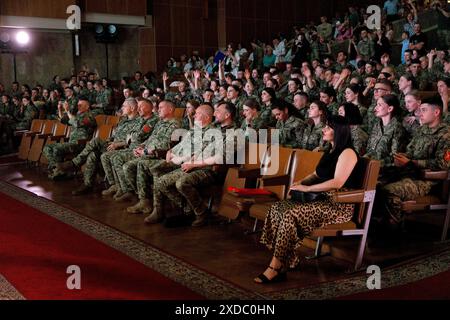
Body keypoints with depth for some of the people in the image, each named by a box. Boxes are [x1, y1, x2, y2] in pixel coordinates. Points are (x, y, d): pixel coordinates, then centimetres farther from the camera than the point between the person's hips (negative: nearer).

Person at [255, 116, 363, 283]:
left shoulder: (347, 153, -10)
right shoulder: (330, 152, 19)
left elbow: (337, 183, -22)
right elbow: (316, 175, 26)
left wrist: (306, 188, -18)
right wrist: (300, 183, 5)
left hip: (339, 206, -9)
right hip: (322, 199, 9)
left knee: (291, 214, -30)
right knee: (278, 207, -13)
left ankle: (275, 268, -26)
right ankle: (283, 263, -18)